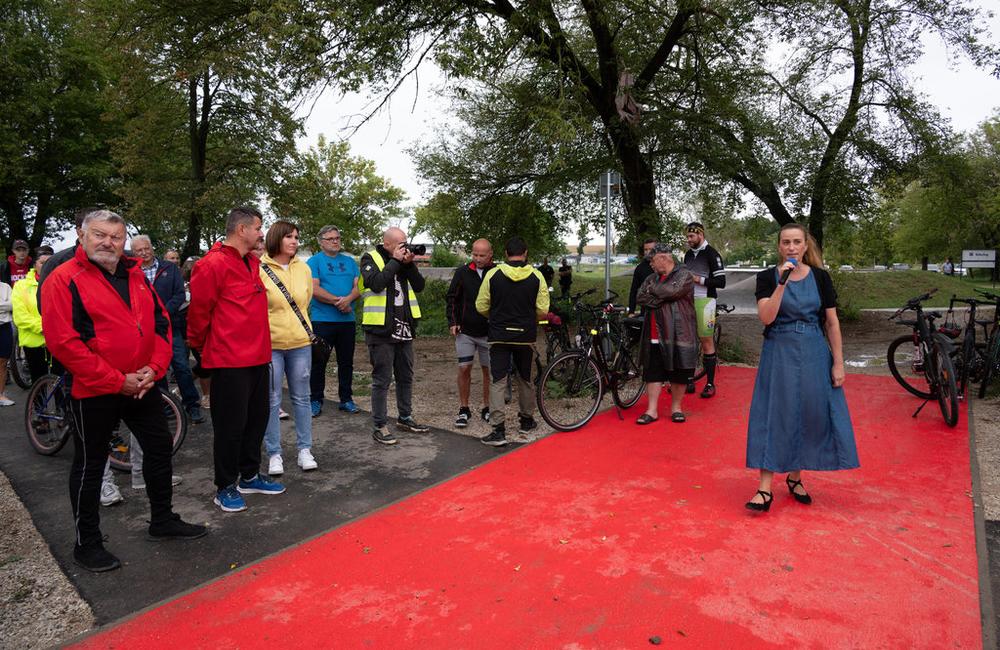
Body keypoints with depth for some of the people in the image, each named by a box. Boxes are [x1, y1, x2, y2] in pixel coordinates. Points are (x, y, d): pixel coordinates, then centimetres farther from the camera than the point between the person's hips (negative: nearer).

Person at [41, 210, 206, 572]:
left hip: (143, 387, 6)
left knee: (160, 449, 15)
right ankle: (86, 544, 25)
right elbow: (64, 342, -18)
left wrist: (154, 369, -6)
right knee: (89, 466, 8)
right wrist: (118, 381, -18)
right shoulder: (64, 280, -10)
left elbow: (161, 322, 8)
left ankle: (163, 520, 34)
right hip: (94, 392, -6)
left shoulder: (135, 276, 9)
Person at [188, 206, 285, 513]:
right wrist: (201, 347, 2)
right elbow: (198, 312, -10)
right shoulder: (213, 265, -15)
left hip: (257, 358, 8)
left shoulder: (253, 263, 12)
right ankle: (225, 487, 18)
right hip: (229, 362, -8)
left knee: (257, 419, 16)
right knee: (230, 426, 2)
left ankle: (249, 476, 32)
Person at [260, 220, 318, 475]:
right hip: (269, 344, -3)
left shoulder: (303, 268, 4)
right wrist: (272, 324, 0)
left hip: (300, 342, 4)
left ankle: (304, 449, 22)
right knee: (272, 401, 6)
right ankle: (274, 453, 17)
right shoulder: (260, 269, -8)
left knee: (301, 398, 11)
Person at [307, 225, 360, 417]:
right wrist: (338, 301, -14)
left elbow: (358, 286, 4)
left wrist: (348, 299, -17)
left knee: (346, 361, 10)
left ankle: (346, 399, 20)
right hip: (322, 320, -4)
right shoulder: (314, 261, 1)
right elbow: (314, 289, -11)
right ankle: (316, 400, 13)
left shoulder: (349, 261, 14)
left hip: (347, 320, 4)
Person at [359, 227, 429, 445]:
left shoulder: (404, 261, 12)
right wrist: (395, 261, -15)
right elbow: (376, 283, -23)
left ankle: (405, 418, 32)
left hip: (404, 329, 7)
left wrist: (409, 264, -8)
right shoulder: (371, 259, -5)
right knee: (382, 379, -2)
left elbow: (419, 286, 5)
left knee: (406, 376, 16)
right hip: (380, 329, -7)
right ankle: (379, 426, 8)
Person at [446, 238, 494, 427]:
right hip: (465, 331, 1)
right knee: (464, 369, 0)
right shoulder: (462, 272, 0)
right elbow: (451, 298, 8)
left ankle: (486, 408, 22)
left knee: (488, 370, 7)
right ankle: (464, 409, 13)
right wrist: (452, 322, -1)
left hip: (489, 332, -1)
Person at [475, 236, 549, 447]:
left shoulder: (493, 274, -4)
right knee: (525, 380, 18)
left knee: (498, 382, 1)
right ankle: (526, 421, 32)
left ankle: (498, 430, -4)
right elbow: (543, 310, -3)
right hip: (526, 336, 2)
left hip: (499, 336, -1)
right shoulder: (536, 276, -3)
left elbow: (481, 307, 0)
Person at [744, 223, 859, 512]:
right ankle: (765, 488, 0)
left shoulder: (820, 276, 2)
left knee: (809, 415, 6)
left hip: (814, 355, 2)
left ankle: (795, 477, 25)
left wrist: (838, 363, -1)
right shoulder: (767, 277, -2)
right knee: (774, 415, -4)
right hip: (779, 354, -2)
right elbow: (766, 317, -14)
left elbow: (832, 322, 3)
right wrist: (782, 282, -21)